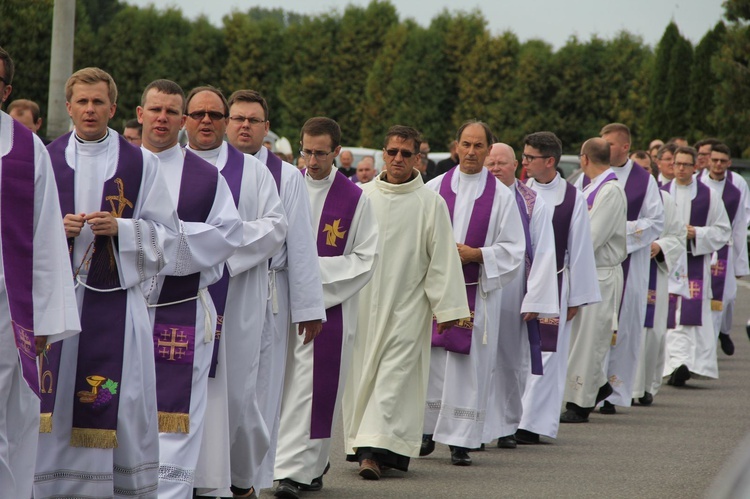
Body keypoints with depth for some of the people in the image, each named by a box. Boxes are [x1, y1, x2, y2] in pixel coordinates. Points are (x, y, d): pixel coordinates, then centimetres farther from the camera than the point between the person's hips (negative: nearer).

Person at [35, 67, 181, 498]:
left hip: (116, 300, -1)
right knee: (54, 405, -1)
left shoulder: (141, 164, 6)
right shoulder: (45, 160, 10)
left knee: (118, 410, -4)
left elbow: (167, 236, 4)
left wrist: (121, 228, -12)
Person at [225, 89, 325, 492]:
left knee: (261, 392, 4)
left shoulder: (287, 178, 6)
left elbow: (301, 246, 5)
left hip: (265, 298, 0)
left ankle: (254, 478, 11)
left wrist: (308, 306, 1)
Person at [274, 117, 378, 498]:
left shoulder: (355, 199, 0)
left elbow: (365, 259, -2)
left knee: (310, 386, -7)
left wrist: (317, 268, -12)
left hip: (329, 305, -3)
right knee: (284, 382, 4)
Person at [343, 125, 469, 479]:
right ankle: (369, 447, 15)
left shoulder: (431, 204, -1)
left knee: (394, 374, -9)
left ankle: (374, 450, -14)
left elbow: (443, 259, -1)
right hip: (363, 301, 3)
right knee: (361, 371, 5)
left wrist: (446, 308, -4)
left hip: (406, 307, -3)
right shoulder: (362, 197, 4)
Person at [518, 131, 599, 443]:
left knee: (544, 354, -2)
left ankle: (532, 424, 1)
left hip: (552, 285, -2)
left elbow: (580, 248, 1)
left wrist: (576, 298, 0)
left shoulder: (572, 198, -2)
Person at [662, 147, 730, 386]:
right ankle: (677, 362, -6)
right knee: (671, 314, -5)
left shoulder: (709, 195, 5)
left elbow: (723, 231, 5)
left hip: (696, 262, -1)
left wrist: (697, 234, -10)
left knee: (693, 312, -8)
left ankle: (695, 364, -8)